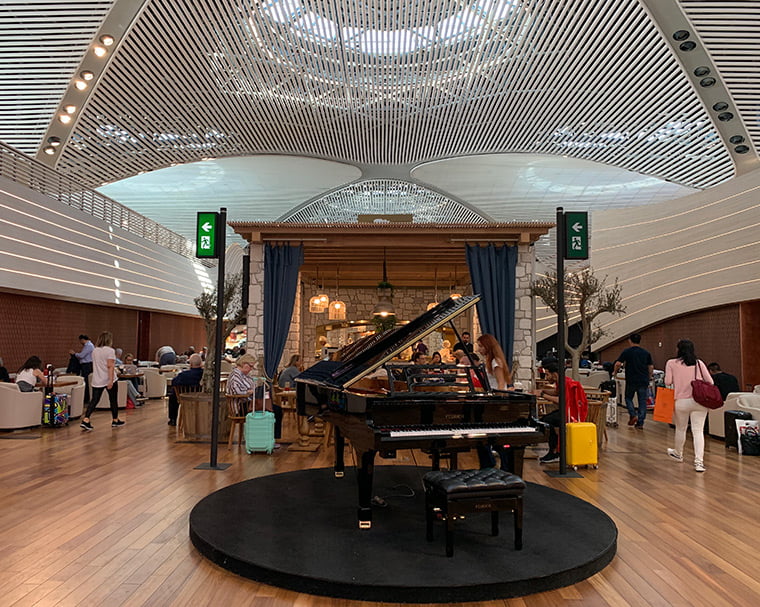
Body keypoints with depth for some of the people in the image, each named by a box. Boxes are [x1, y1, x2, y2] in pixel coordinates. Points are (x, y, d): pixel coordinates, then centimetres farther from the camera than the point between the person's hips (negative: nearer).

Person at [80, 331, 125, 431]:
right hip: (108, 380, -5)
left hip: (97, 381, 5)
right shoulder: (110, 350, -11)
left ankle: (85, 420, -12)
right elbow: (110, 366, -19)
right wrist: (111, 380, -21)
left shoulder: (94, 351, 10)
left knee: (94, 400, 2)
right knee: (113, 400, 9)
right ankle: (115, 421, 21)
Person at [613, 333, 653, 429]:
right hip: (644, 381, 3)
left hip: (631, 381, -3)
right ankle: (640, 423, 6)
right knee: (642, 401, 7)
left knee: (628, 398, 17)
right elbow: (651, 367, 9)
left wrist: (614, 372, 7)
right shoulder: (646, 353, 8)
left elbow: (618, 364, -9)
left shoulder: (626, 352, -3)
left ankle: (633, 415, -1)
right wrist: (649, 378, 21)